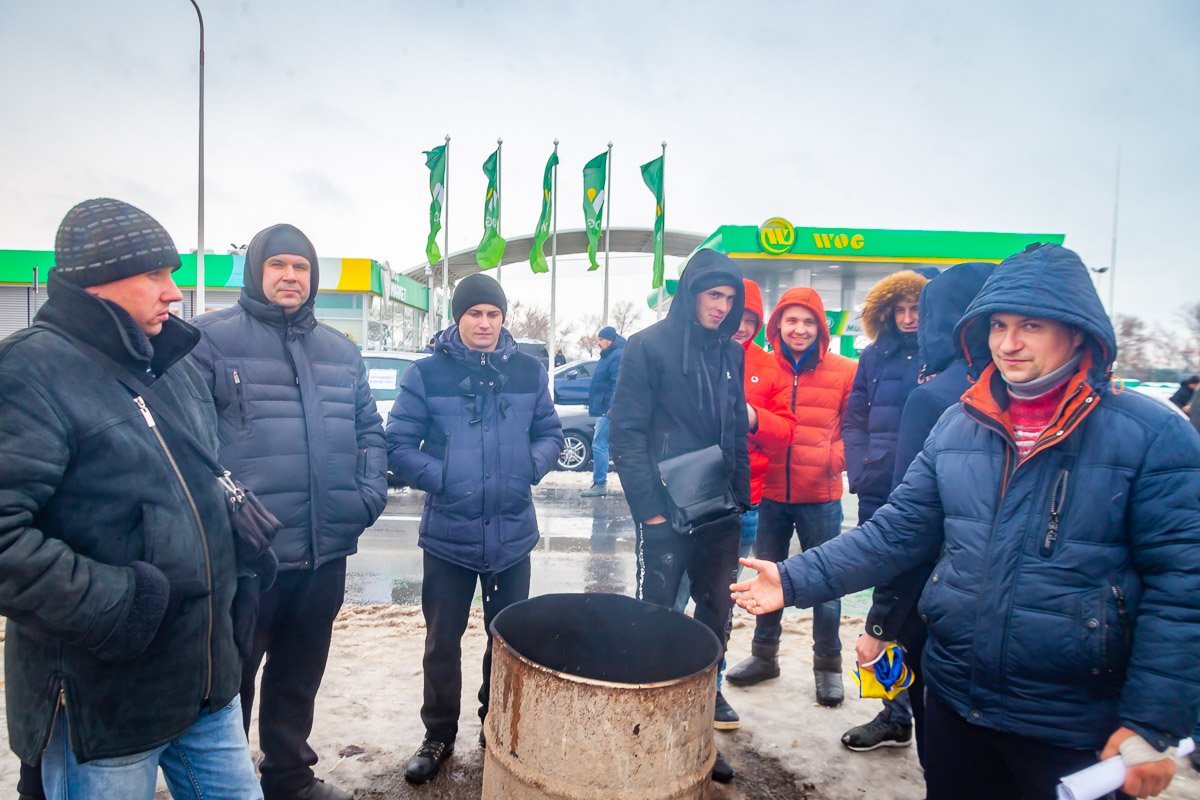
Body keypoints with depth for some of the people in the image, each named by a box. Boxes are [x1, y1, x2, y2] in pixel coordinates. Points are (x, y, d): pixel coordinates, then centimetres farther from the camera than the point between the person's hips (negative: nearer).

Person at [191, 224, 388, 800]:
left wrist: (372, 491, 2)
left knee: (300, 672, 21)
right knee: (232, 674, 10)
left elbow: (369, 428, 16)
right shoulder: (213, 338, -6)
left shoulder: (340, 350, 13)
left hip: (328, 548, 6)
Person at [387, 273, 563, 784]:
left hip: (512, 532, 2)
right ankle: (439, 737, 32)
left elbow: (550, 433, 8)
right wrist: (440, 479, -18)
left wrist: (531, 467, -10)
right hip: (448, 534, -2)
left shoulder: (529, 372, 2)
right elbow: (398, 445, -6)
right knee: (442, 641, 12)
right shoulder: (426, 374, -6)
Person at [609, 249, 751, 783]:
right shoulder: (649, 346, -8)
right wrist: (649, 510, -16)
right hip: (667, 515, -6)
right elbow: (626, 434, -12)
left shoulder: (730, 353, 9)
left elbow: (737, 434, 13)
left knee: (716, 621, 14)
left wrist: (743, 499, 8)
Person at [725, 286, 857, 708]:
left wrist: (835, 458, -11)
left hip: (820, 496, -2)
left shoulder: (844, 372, -2)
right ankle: (764, 655, 34)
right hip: (770, 494, 2)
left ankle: (828, 665, 28)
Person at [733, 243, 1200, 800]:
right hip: (954, 699, 4)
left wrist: (1153, 723, -16)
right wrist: (797, 580, -8)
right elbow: (898, 530, 1)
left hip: (1075, 731, -3)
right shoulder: (958, 425, 1)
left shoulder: (1152, 436, -11)